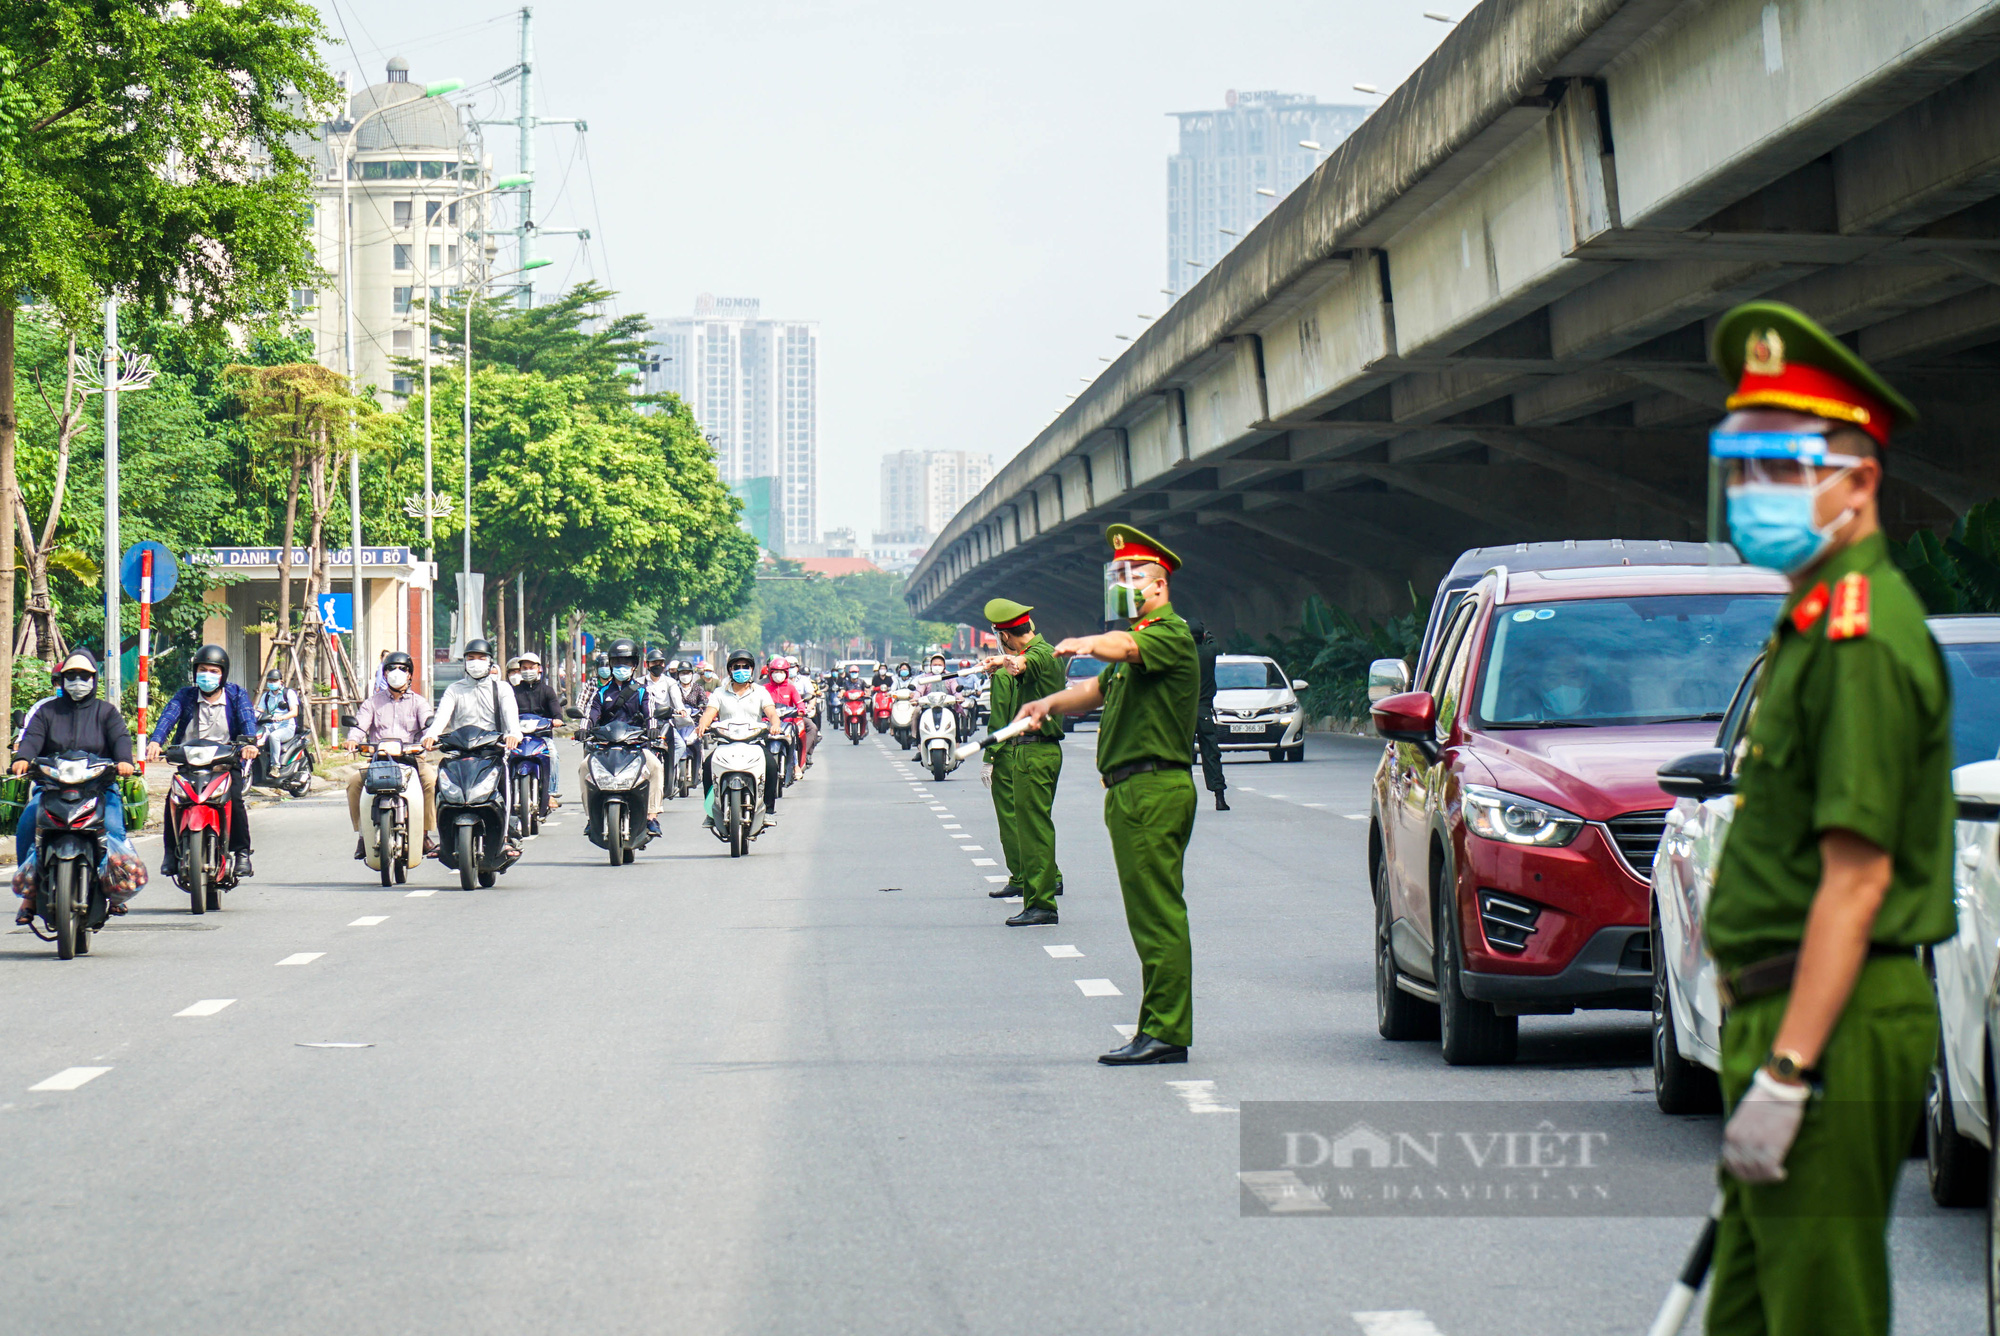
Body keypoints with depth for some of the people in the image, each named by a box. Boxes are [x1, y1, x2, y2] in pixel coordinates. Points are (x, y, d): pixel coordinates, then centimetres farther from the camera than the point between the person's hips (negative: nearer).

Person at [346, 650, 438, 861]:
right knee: (354, 780, -26)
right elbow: (360, 725, 4)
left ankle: (426, 834, -20)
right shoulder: (373, 702, 19)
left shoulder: (418, 702, 15)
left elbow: (429, 723, -2)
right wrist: (353, 739, -19)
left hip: (413, 757, -1)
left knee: (431, 780, -31)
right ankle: (362, 834, -13)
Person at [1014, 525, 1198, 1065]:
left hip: (1154, 789, -11)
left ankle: (1165, 1032, -13)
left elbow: (1124, 647, -30)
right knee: (1151, 914, 11)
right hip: (1131, 791, 11)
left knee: (1157, 914, -12)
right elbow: (1097, 689, 20)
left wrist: (1086, 644, -48)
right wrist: (1052, 703, 2)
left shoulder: (1171, 633, -8)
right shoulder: (1140, 641, 26)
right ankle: (1161, 1031, 13)